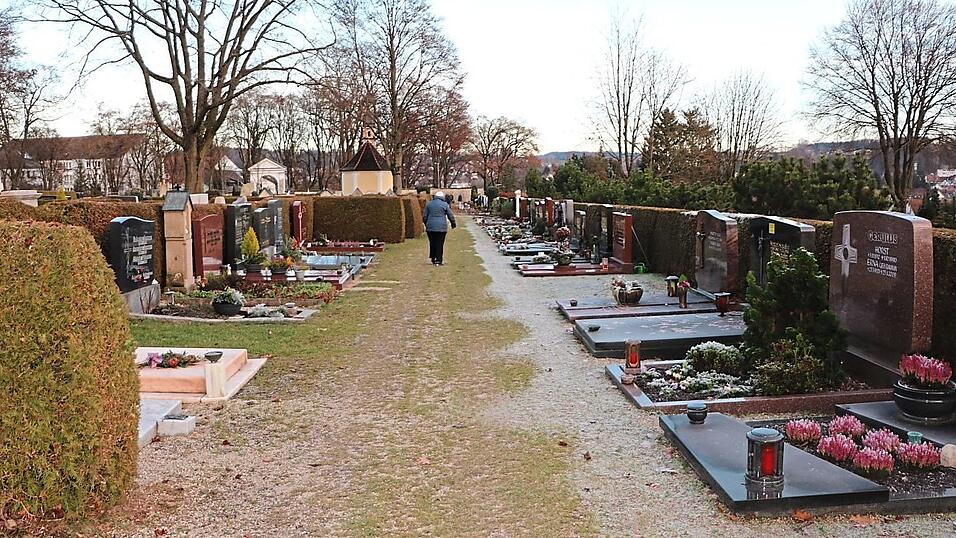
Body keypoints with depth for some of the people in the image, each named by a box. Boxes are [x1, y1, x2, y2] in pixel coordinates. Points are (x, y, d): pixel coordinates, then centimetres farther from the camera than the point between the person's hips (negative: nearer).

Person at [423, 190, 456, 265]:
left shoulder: (429, 204, 8)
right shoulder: (445, 204, 0)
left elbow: (424, 216, 10)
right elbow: (451, 216, 4)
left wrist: (426, 224, 25)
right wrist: (453, 224, 19)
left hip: (430, 227, 3)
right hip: (441, 227, -3)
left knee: (432, 243, 12)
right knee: (440, 244, 0)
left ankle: (433, 258, 17)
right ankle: (439, 260, -2)